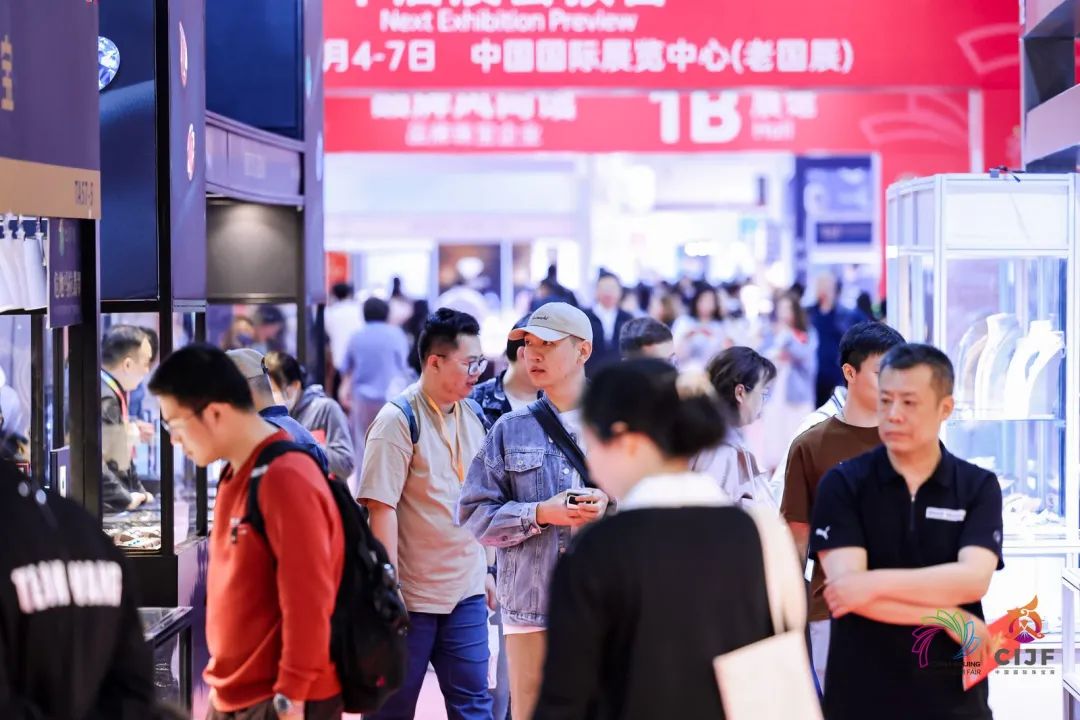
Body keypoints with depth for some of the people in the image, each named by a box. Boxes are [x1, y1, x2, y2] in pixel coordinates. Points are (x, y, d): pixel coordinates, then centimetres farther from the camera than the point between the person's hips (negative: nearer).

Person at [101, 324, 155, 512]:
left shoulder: (114, 395, 13)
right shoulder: (103, 399, -19)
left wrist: (139, 492, 12)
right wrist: (125, 499, -19)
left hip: (116, 509, 10)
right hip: (106, 509, -10)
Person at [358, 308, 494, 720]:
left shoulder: (471, 418, 8)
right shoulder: (398, 420, -12)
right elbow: (382, 507, -16)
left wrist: (483, 571, 18)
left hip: (466, 593, 6)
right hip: (411, 594, -6)